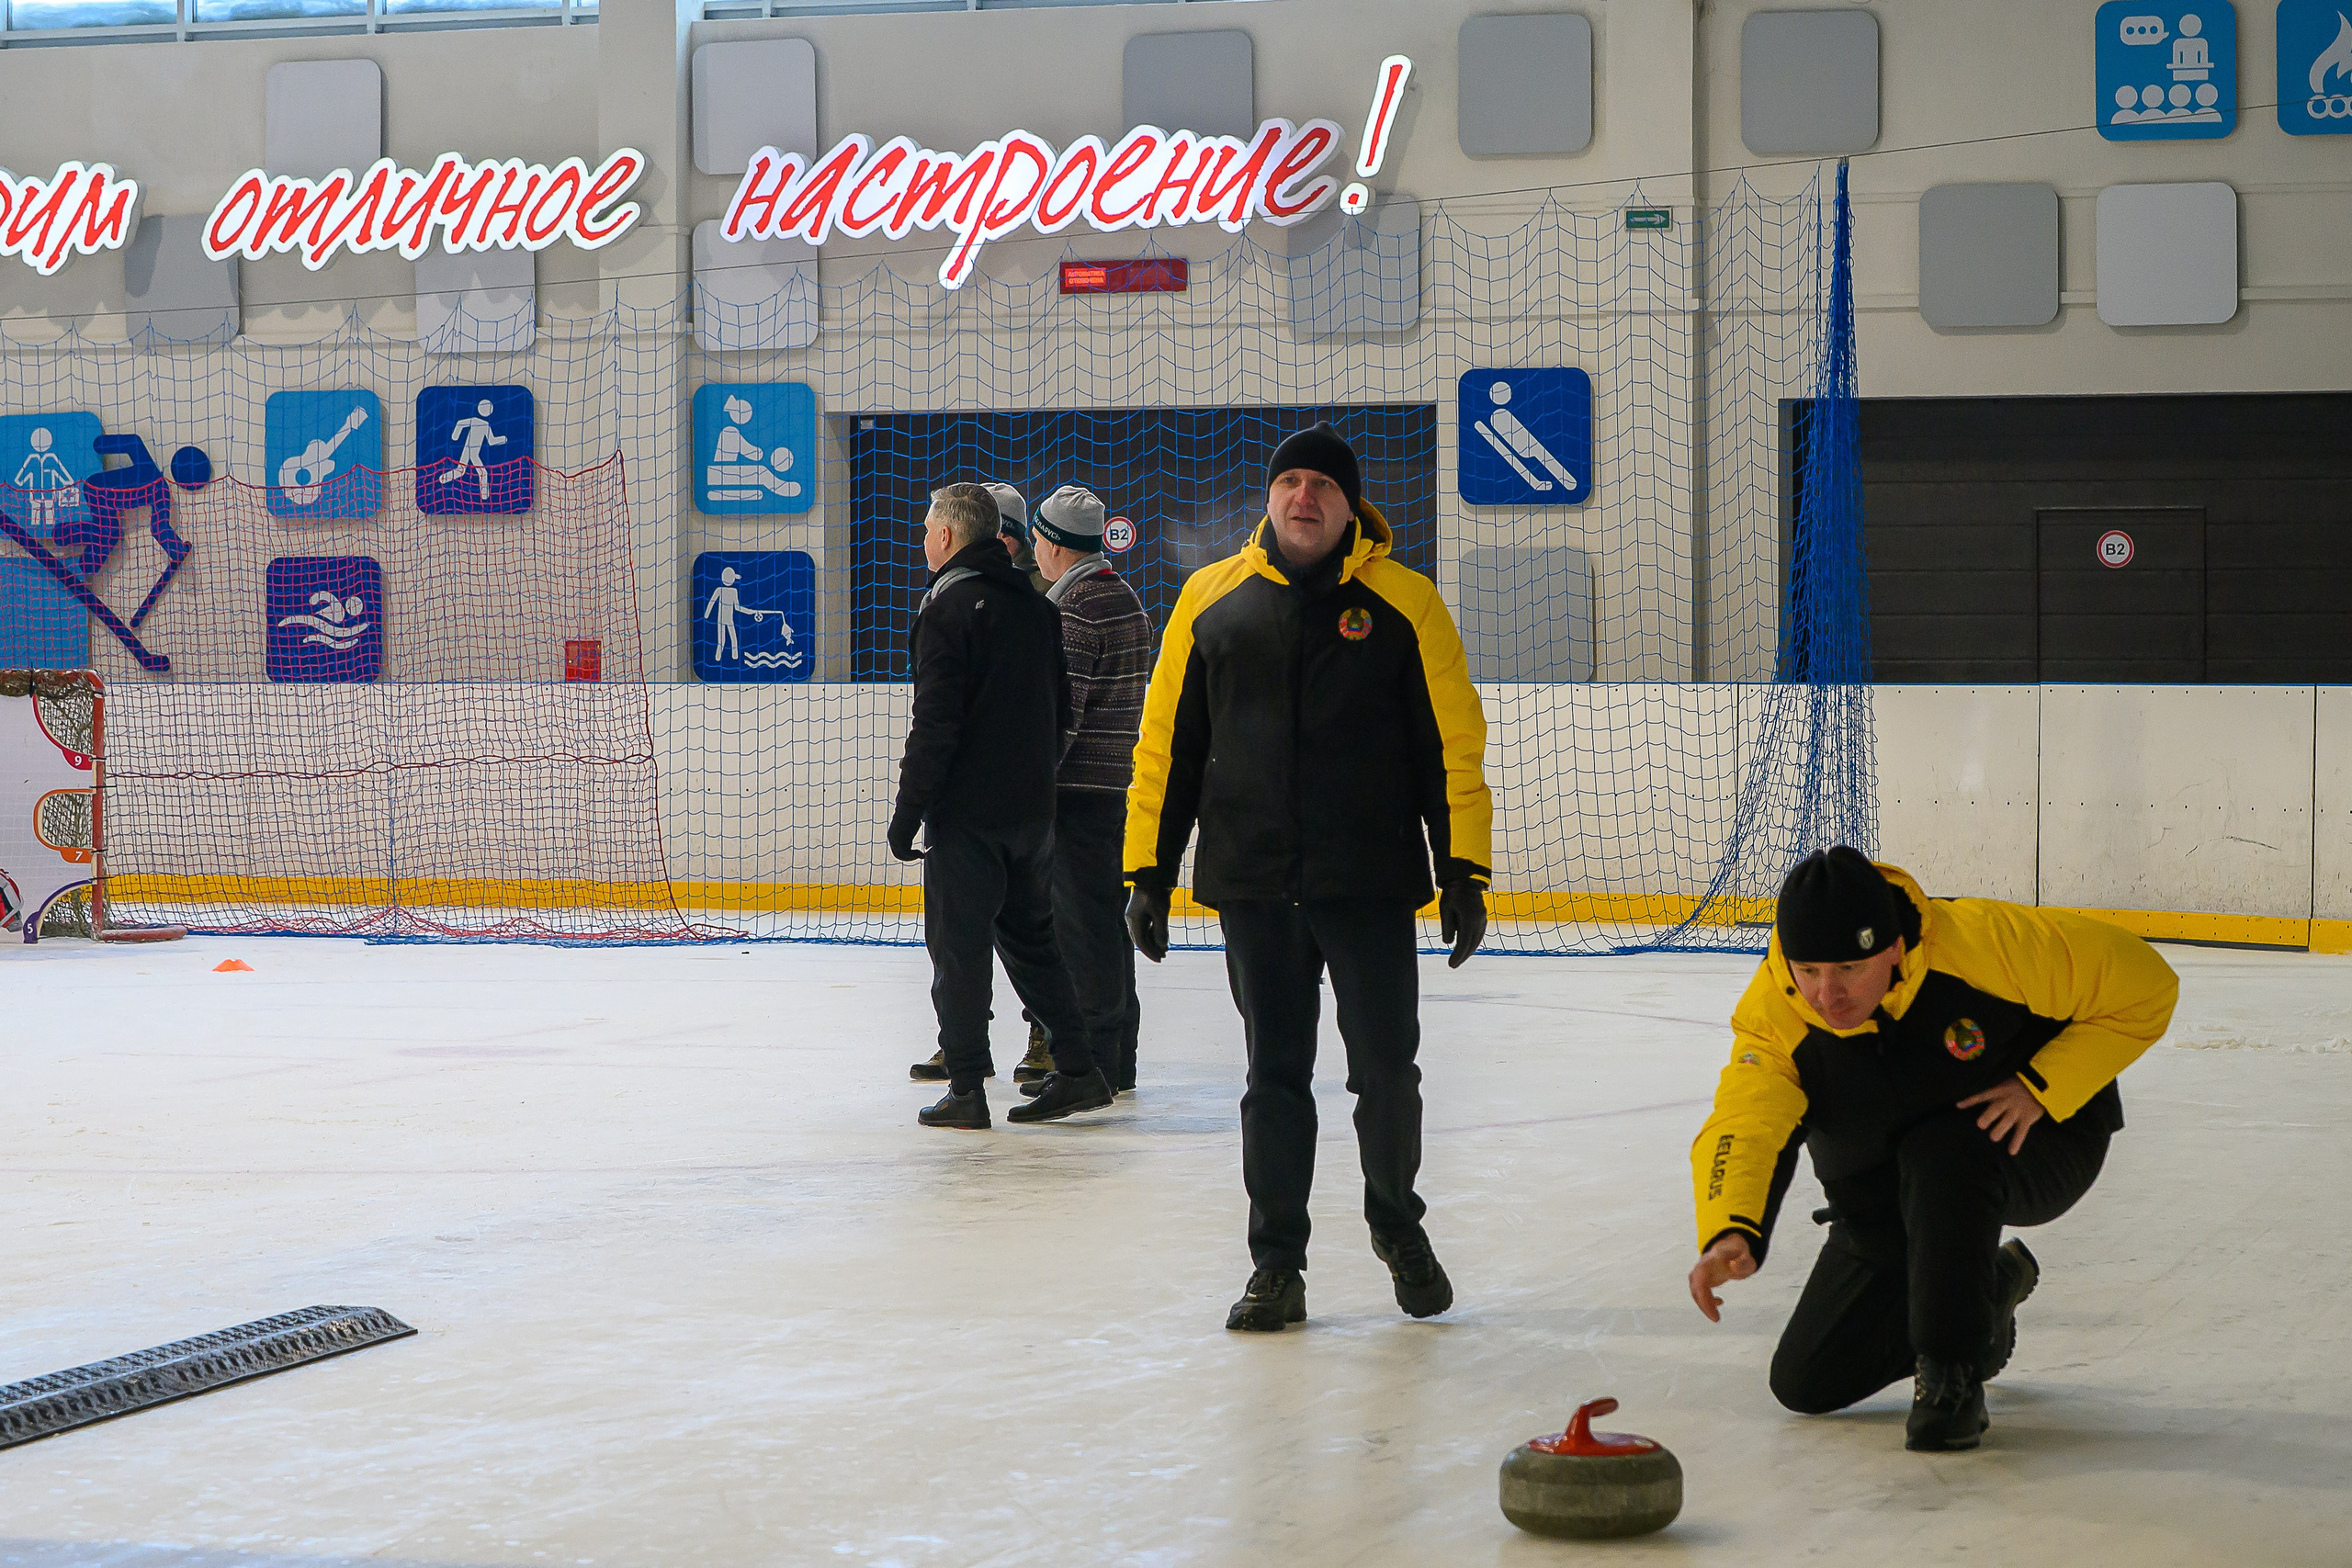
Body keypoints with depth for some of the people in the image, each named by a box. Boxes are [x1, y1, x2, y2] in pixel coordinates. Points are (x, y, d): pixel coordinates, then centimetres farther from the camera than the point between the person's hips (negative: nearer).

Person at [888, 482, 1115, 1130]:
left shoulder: (949, 603, -13)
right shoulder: (1035, 604, 11)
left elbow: (935, 720, -17)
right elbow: (1060, 708, 15)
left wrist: (908, 809, -12)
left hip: (967, 810, -7)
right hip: (1033, 808, 7)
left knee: (959, 943, 0)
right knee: (1029, 932, 17)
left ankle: (965, 1089, 1)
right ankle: (1077, 1070, 14)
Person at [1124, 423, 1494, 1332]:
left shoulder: (1405, 603, 0)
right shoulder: (1212, 600, 6)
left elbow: (1454, 741, 0)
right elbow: (1167, 740, 9)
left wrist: (1463, 869, -5)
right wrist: (1149, 871, 6)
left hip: (1372, 882, -1)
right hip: (1254, 884, 1)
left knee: (1386, 1069, 2)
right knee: (1274, 1075, 5)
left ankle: (1397, 1223, 27)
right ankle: (1276, 1265, 13)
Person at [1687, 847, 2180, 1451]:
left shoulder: (1983, 942, -32)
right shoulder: (1773, 1011, -24)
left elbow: (2144, 984, -23)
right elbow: (1743, 1125, -39)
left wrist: (2039, 1087, -26)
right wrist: (1730, 1233, -59)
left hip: (2040, 1142, -4)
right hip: (1884, 1200, 4)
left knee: (1941, 1155, -39)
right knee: (1807, 1383, 3)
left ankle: (1953, 1377, -21)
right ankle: (1987, 1289, 26)